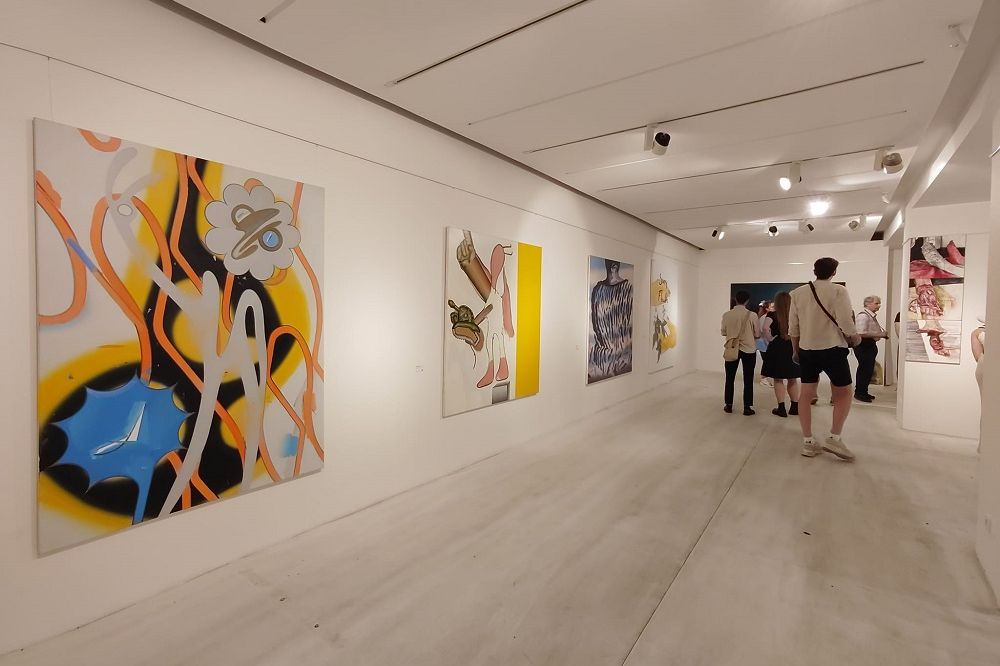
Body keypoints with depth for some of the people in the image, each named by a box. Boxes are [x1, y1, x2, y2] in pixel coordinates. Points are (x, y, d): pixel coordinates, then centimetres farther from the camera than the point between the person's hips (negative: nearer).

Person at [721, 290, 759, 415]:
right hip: (749, 350, -1)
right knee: (748, 380, 7)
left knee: (730, 378, 12)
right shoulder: (751, 315, -11)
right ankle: (747, 408, 9)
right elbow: (756, 334, -3)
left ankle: (728, 405, 18)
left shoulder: (726, 315, -7)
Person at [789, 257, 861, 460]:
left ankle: (808, 442, 12)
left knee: (806, 394, 9)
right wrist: (855, 338, 6)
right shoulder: (838, 290, -9)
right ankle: (834, 438, 5)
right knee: (843, 393, 13)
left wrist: (795, 350, 16)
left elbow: (793, 326, 5)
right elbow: (845, 322, -15)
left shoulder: (798, 292, 3)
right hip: (832, 349, -3)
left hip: (807, 349, 4)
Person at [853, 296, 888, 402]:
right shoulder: (863, 315, -18)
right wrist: (879, 335, -20)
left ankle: (863, 392, 25)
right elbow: (861, 333, -26)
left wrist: (882, 334, 9)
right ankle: (859, 393, 6)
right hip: (863, 345, -10)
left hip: (870, 345, 10)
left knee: (869, 370, 15)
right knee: (864, 369, -4)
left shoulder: (872, 315, 14)